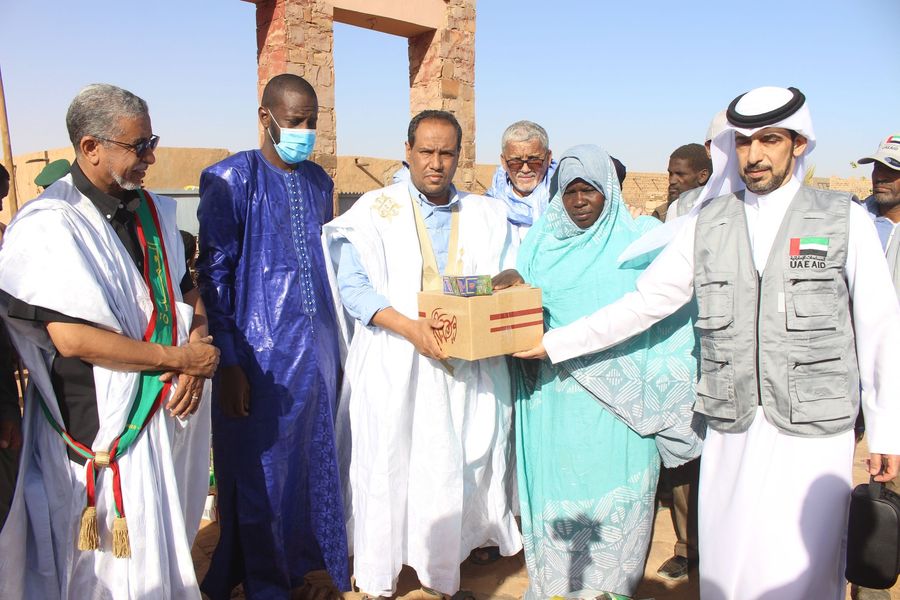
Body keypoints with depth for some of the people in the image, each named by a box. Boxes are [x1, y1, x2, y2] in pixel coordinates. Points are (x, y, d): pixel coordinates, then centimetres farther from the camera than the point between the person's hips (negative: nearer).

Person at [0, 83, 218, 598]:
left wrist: (195, 365, -9)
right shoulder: (50, 225, -14)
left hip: (174, 407, 6)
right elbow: (72, 338, -21)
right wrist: (178, 357, -14)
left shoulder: (154, 211, 7)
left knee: (168, 549, 21)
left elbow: (190, 292, 9)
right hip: (106, 425, -6)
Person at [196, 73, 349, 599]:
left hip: (316, 348, 6)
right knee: (262, 471, 7)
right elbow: (214, 274, -10)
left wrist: (335, 347, 14)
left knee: (312, 462, 15)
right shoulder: (232, 179, -9)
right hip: (260, 353, -5)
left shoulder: (318, 181, 9)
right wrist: (229, 362, -14)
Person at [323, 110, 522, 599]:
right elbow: (352, 284, -6)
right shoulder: (377, 209, 3)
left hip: (469, 368, 3)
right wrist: (409, 327, -19)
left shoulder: (487, 216, 12)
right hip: (393, 368, -2)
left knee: (459, 472, 6)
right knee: (388, 469, 3)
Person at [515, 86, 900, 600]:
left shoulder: (845, 220, 1)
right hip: (730, 428, 2)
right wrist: (552, 343, 3)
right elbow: (641, 306, 6)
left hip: (814, 429, -2)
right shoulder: (706, 226, 5)